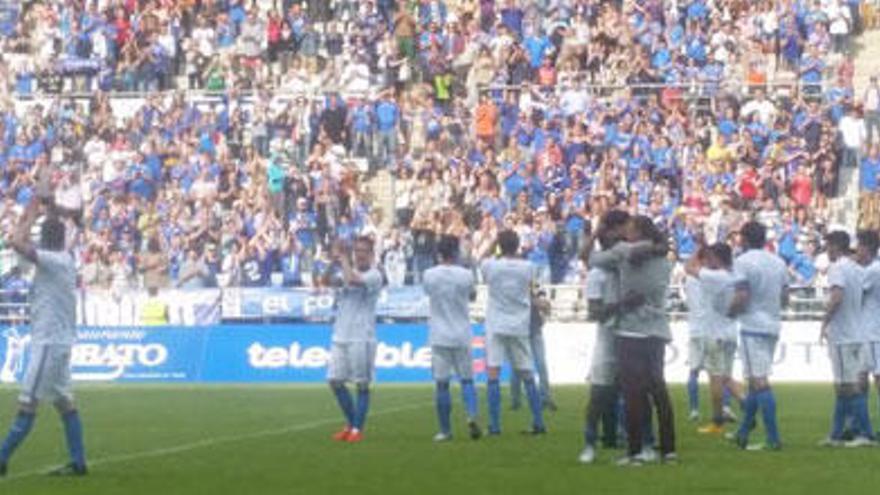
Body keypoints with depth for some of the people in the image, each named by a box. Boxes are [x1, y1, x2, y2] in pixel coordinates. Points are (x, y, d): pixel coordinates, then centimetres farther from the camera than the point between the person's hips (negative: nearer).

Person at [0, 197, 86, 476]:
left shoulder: (54, 260, -16)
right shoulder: (64, 259, 11)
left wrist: (32, 216, -13)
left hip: (49, 342, -10)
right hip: (59, 340, 10)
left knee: (28, 403, -9)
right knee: (63, 402, 11)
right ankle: (78, 463, 12)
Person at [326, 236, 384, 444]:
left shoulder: (374, 275, -4)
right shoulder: (346, 272, 15)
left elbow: (352, 280, -22)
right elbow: (329, 280, -3)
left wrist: (343, 259, -8)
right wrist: (334, 260, -14)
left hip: (361, 338, -6)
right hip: (340, 335, 6)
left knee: (362, 384, -2)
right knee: (335, 381, 6)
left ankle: (357, 429, 3)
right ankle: (350, 424, 20)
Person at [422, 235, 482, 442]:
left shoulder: (429, 275, -4)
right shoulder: (465, 275, -5)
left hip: (439, 337, 0)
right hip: (462, 337, 0)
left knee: (442, 384, 3)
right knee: (467, 380, 11)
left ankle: (445, 431, 4)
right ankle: (472, 415, -12)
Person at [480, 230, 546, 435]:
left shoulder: (490, 265, -8)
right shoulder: (528, 267, -2)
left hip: (496, 326, -3)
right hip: (520, 327, 3)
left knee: (493, 375, -6)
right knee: (527, 376, 10)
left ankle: (495, 425, -13)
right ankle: (538, 423, 10)